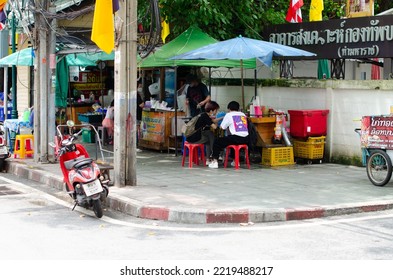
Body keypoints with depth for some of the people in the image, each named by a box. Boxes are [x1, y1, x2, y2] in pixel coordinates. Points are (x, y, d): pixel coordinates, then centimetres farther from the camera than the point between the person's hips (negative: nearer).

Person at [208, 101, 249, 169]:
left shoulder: (229, 115, 4)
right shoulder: (243, 115, 18)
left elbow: (222, 127, 6)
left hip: (236, 138, -6)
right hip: (245, 139, 6)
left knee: (217, 142, 10)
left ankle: (215, 161, -1)